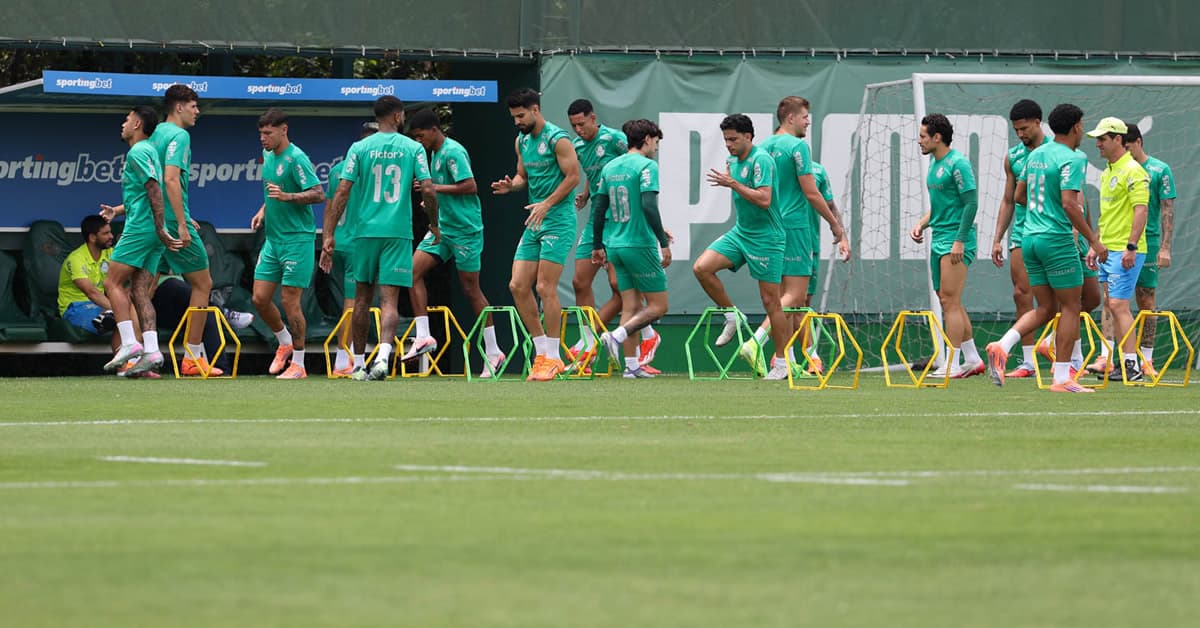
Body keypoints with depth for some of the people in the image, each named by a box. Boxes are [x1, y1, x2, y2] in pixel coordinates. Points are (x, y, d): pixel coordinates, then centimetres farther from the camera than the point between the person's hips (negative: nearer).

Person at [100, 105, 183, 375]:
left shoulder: (138, 152, -9)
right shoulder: (149, 151, 21)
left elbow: (155, 191, -18)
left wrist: (161, 230, -21)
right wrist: (119, 210, 35)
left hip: (140, 229, -9)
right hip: (152, 234, 9)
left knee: (113, 283, -8)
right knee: (139, 292, 4)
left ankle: (129, 343, -17)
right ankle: (151, 351, -7)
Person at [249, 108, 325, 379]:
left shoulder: (296, 159, -14)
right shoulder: (268, 156, 12)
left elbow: (318, 194, -19)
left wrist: (287, 196, -30)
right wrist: (263, 211, 14)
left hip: (297, 238, -8)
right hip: (273, 239, 8)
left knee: (290, 300, -6)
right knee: (260, 298, 5)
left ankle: (298, 364, 3)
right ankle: (285, 344, 28)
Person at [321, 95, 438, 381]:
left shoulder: (359, 148, 2)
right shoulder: (413, 148, 0)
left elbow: (342, 192, -4)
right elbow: (428, 189, -5)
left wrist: (329, 235, -3)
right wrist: (434, 223, 13)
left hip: (366, 230, 1)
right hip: (398, 232, -1)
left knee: (362, 297, 14)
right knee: (389, 299, -6)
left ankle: (359, 364, 20)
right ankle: (383, 356, -29)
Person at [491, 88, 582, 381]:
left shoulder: (557, 139, -11)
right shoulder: (522, 141, 14)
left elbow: (573, 176, -14)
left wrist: (546, 204, -18)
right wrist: (511, 185, 1)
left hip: (557, 222, -8)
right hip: (534, 224, 8)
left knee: (545, 288, -10)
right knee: (518, 286, 1)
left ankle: (552, 358, -2)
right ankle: (542, 351, 10)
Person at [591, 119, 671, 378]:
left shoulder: (610, 167, 12)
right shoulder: (646, 166, -10)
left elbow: (598, 208, 14)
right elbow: (649, 206, -19)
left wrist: (598, 246, 21)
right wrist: (664, 243, -17)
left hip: (615, 245, 7)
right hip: (640, 245, -7)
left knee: (630, 306, 10)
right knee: (658, 306, 0)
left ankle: (632, 365, 5)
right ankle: (617, 336, -18)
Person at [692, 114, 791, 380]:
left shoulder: (761, 160, -16)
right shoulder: (733, 160, 9)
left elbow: (764, 199, -26)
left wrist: (733, 184, -26)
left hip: (765, 238, -8)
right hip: (740, 232, 8)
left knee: (770, 300, -3)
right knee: (702, 268, -11)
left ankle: (782, 362, 5)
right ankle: (732, 317, 6)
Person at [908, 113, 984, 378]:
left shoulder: (957, 163, -13)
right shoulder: (934, 163, 16)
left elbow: (971, 203, -17)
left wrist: (959, 240, -21)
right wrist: (922, 224, 11)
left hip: (955, 240, -10)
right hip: (939, 239, 10)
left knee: (950, 301, -11)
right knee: (948, 302, 12)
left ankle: (953, 365, -11)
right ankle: (972, 360, 19)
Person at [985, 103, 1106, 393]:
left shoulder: (1035, 155, 12)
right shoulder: (1071, 159, -12)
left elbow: (1018, 196, 20)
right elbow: (1069, 203, -21)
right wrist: (1093, 240, -15)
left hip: (1030, 238, 8)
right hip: (1057, 239, -8)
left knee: (1045, 308, 13)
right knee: (1070, 307, 2)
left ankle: (1002, 347, -7)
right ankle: (1062, 378, 0)